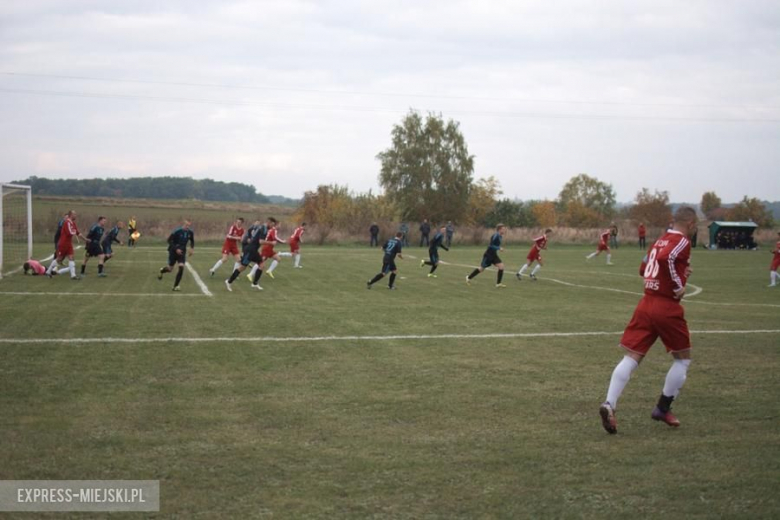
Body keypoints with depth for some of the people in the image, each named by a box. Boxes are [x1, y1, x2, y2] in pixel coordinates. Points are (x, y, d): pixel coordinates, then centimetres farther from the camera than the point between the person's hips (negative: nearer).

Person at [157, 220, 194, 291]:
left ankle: (175, 286, -7)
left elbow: (192, 241, 17)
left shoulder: (190, 232, -4)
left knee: (181, 267, -16)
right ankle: (162, 270, 45)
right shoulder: (177, 231, -19)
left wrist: (192, 248, 0)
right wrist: (176, 249, -23)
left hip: (182, 252, 3)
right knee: (170, 269, 5)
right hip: (173, 251, -3)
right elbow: (169, 240, -16)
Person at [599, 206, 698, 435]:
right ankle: (662, 408, 15)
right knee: (682, 358, 14)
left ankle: (609, 405, -18)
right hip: (667, 307, -6)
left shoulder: (660, 240, 16)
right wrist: (678, 285, -18)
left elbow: (644, 269, 24)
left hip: (646, 303, 7)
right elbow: (666, 258, -28)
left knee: (630, 358, 0)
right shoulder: (682, 242, -8)